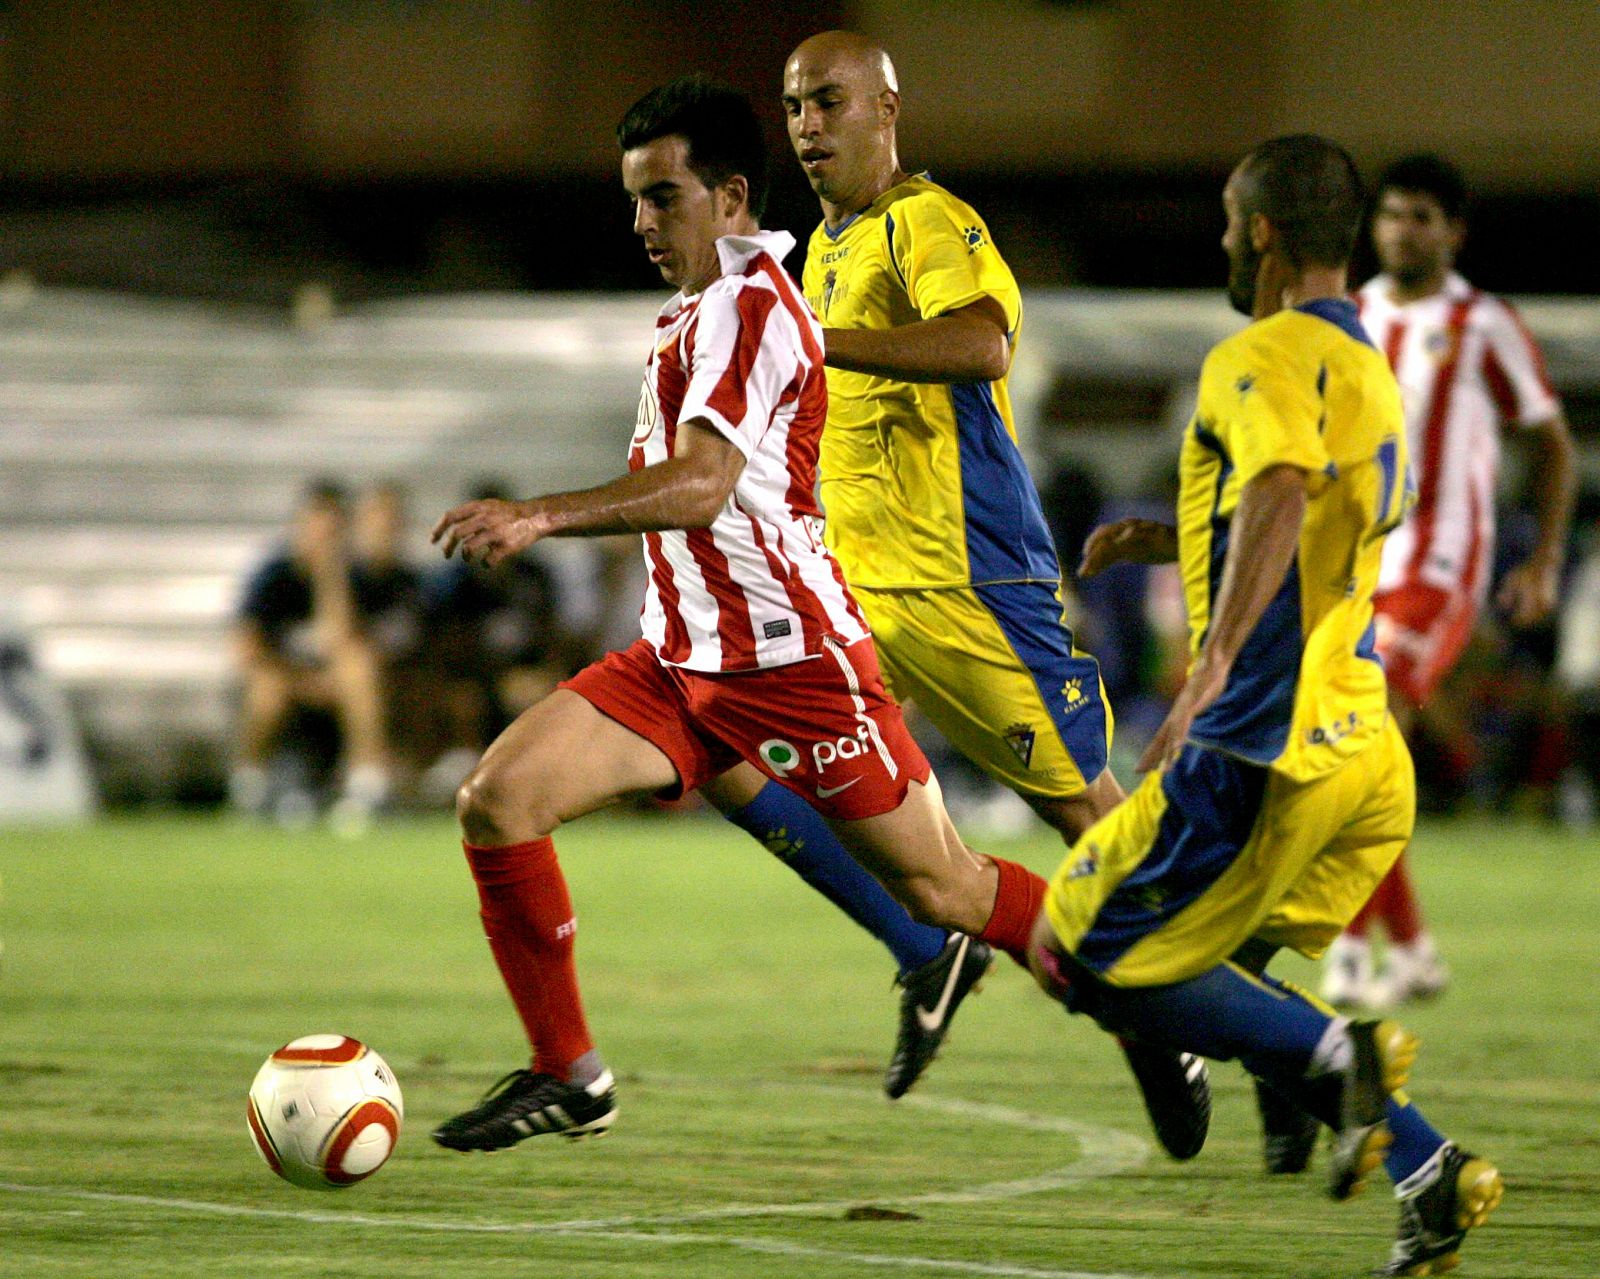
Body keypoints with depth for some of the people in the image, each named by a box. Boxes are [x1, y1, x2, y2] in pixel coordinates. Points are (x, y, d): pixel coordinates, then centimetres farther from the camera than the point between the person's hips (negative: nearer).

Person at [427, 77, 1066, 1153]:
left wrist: (540, 518, -35)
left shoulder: (745, 305, -16)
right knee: (499, 797, -9)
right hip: (680, 658, 9)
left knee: (941, 888, 0)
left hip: (790, 660, -9)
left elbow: (700, 486, -28)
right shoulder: (697, 311, 15)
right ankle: (568, 1076, -1)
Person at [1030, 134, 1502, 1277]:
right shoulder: (1369, 367, 20)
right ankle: (1430, 1175, 4)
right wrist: (1172, 540, 32)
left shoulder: (1268, 357, -10)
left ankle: (1333, 1051, -13)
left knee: (1081, 957, 1)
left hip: (1268, 746, -9)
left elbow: (1282, 495, -31)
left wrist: (1213, 665, -40)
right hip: (1363, 743, 9)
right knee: (1211, 982, 17)